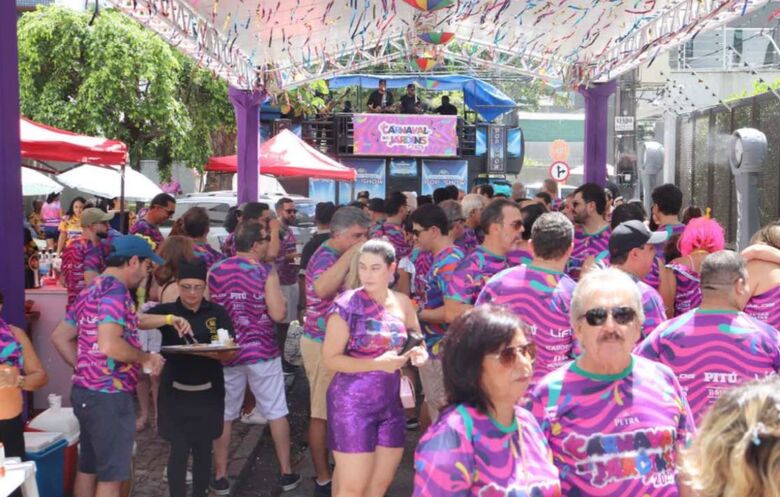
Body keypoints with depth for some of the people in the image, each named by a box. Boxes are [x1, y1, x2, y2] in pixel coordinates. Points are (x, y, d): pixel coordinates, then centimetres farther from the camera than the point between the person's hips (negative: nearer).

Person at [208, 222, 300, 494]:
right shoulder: (265, 271, -11)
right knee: (277, 412, 10)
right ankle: (286, 473, 17)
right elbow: (278, 314, -16)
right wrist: (276, 287, 1)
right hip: (262, 351, -2)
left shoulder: (215, 271, 0)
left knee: (224, 415, 12)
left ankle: (220, 477, 17)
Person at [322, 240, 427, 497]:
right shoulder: (347, 305, -13)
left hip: (390, 403, 6)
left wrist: (418, 352, -5)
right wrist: (377, 364, -22)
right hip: (353, 403, -6)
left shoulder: (403, 303, 3)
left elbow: (416, 341, 19)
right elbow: (330, 359, -13)